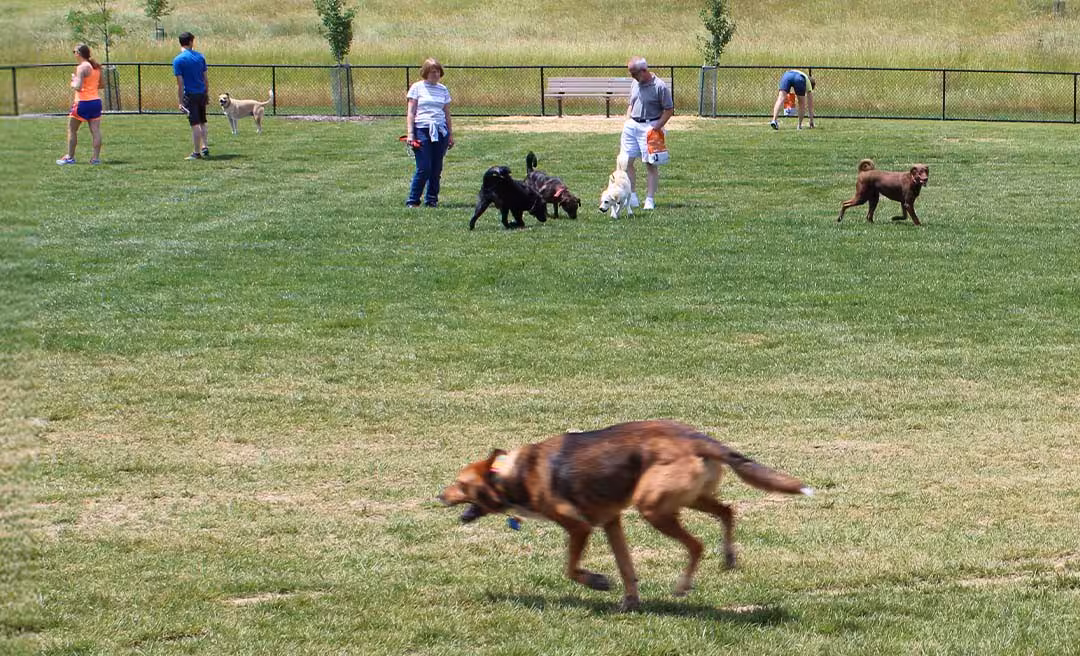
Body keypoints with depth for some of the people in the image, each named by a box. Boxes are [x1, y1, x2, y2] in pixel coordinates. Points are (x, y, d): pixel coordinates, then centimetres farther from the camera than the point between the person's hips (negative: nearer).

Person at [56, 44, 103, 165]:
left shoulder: (82, 68, -14)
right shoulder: (96, 66, 9)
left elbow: (78, 87, -22)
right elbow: (101, 84, 17)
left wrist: (73, 83, -2)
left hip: (83, 102, -7)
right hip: (96, 101, 7)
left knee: (72, 130, 6)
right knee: (96, 130, 3)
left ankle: (70, 157, 10)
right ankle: (96, 157, 0)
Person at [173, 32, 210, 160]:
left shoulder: (178, 60, -10)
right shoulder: (200, 57, 4)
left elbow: (180, 83, -12)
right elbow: (206, 78, 9)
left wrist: (180, 101, -8)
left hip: (190, 95, -5)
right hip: (202, 94, 5)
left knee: (195, 125, -3)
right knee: (202, 123, 18)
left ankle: (196, 152, 1)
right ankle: (205, 148, 16)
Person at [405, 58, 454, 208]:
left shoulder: (443, 89, 15)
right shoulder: (417, 88, 4)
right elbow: (410, 112, 0)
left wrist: (450, 135, 18)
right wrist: (409, 133, -9)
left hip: (440, 132, 4)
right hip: (422, 130, -4)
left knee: (437, 169, 3)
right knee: (424, 168, -10)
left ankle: (432, 199, 13)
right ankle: (412, 200, 0)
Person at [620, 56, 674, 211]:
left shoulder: (659, 86, -11)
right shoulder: (635, 84, 11)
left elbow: (669, 109, -9)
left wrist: (657, 127, -14)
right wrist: (627, 122, 10)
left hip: (649, 126, -7)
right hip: (632, 125, 7)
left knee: (651, 164, -2)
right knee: (625, 160, 2)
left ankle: (650, 200, 2)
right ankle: (632, 197, 10)